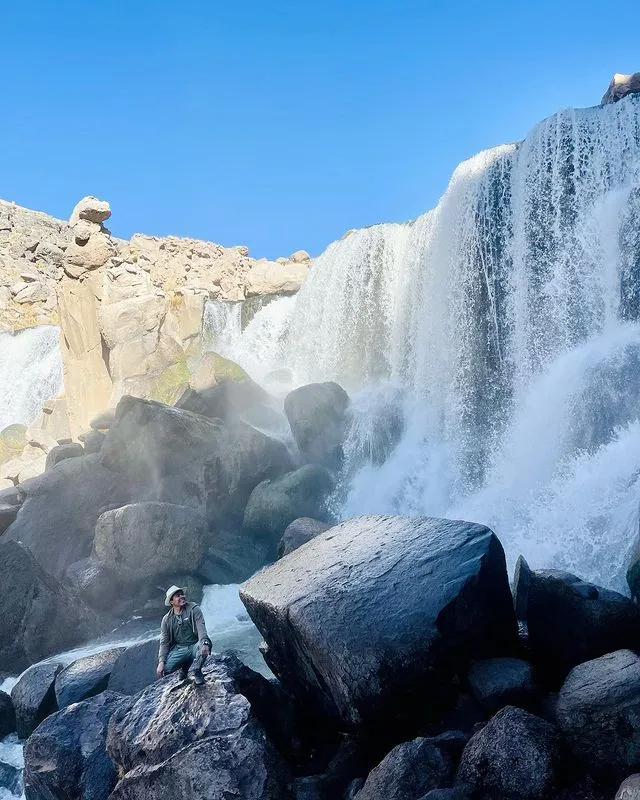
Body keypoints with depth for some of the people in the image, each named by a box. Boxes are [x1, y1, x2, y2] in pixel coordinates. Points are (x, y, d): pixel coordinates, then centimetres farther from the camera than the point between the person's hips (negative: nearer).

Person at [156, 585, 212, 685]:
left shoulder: (194, 609, -5)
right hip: (179, 649, 2)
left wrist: (205, 643, -38)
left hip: (194, 646, -2)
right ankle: (184, 666, 12)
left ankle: (197, 672, -11)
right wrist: (161, 662, -12)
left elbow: (201, 628, -18)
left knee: (206, 644, -35)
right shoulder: (167, 619, 3)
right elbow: (164, 642, 2)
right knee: (164, 669, -23)